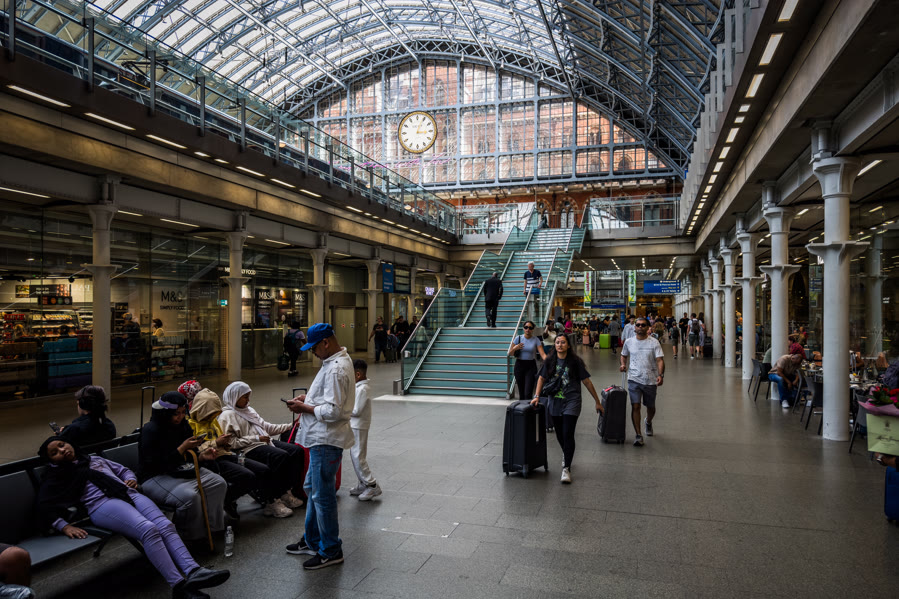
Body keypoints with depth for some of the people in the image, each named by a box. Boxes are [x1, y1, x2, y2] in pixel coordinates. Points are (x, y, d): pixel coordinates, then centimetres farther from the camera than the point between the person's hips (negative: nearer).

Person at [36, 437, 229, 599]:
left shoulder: (95, 459, 31)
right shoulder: (56, 475, 18)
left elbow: (123, 470, 37)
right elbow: (44, 508, 6)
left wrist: (131, 479, 13)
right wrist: (64, 526, -12)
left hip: (129, 494, 6)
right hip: (102, 504, -5)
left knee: (166, 526, -23)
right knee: (148, 530, -33)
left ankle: (192, 571, -38)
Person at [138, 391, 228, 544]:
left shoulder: (183, 426, 6)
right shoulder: (151, 430, -16)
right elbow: (156, 465, -22)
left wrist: (202, 456, -7)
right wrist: (182, 448, -24)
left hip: (181, 471, 8)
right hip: (154, 478, -8)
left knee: (219, 483, -12)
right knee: (190, 495, -33)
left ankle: (208, 525, -6)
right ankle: (192, 538, -12)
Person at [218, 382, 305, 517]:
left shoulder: (248, 410, 24)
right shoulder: (227, 416, -4)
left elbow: (266, 426, 24)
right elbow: (231, 442, -14)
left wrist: (290, 426, 16)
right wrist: (256, 438, -16)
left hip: (265, 442, 9)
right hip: (249, 449, -9)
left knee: (296, 450, -9)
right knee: (281, 456, -30)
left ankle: (285, 492, -6)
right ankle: (270, 502, -25)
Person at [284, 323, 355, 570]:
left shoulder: (336, 369, -23)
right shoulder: (338, 360, 10)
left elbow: (332, 411, -26)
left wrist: (304, 408, -14)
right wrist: (308, 397, 9)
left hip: (327, 441, -11)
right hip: (321, 438, 11)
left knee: (323, 495, 0)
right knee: (312, 487, 21)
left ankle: (331, 551, 13)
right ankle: (312, 540, 36)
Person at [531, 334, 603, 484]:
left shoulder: (575, 361, -4)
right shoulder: (550, 361, 5)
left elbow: (587, 382, 0)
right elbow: (542, 378, 12)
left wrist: (597, 401, 4)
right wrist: (537, 396, 0)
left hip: (571, 402, -3)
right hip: (554, 402, 4)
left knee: (568, 435, -11)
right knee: (559, 434, 14)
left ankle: (566, 468, -6)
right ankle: (567, 454, 43)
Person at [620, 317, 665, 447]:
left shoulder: (654, 342, -5)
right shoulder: (629, 342, 3)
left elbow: (660, 360, -11)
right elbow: (624, 355, 20)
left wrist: (660, 375, -26)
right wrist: (623, 364, -1)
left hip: (651, 380, 0)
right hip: (634, 379, 0)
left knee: (650, 407, 16)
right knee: (635, 406, -11)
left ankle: (648, 423, 49)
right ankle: (638, 435, -5)